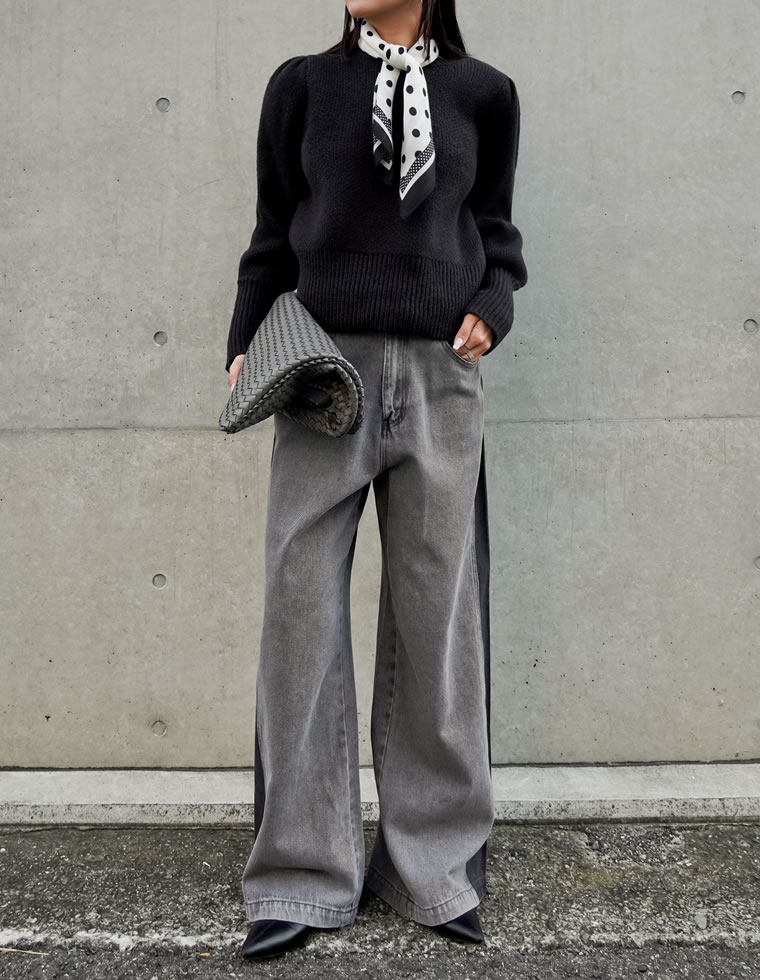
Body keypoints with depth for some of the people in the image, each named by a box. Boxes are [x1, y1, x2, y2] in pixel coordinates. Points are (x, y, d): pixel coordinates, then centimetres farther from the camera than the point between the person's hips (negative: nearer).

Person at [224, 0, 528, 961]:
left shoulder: (483, 92, 15)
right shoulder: (303, 84, 14)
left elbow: (494, 231, 19)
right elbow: (273, 233, 13)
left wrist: (492, 307, -1)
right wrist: (243, 344, 1)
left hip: (442, 377, 1)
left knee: (434, 613, 2)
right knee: (300, 609, -3)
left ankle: (435, 864, 17)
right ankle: (302, 874, 10)